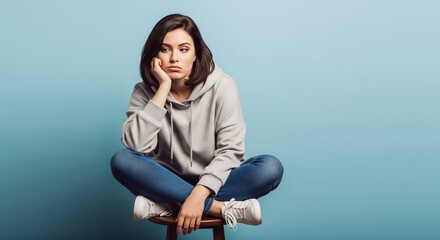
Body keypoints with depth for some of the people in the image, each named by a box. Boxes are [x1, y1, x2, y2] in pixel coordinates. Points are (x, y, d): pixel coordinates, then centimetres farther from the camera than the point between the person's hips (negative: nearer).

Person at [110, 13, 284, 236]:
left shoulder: (221, 86, -8)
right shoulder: (145, 92, -3)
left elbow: (230, 150, -14)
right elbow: (136, 145, -20)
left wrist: (198, 194, -27)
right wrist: (163, 88, -21)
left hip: (210, 182, 0)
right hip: (167, 181, 1)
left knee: (271, 167, -26)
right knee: (121, 160, -27)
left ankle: (165, 205, -27)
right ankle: (222, 208, -27)